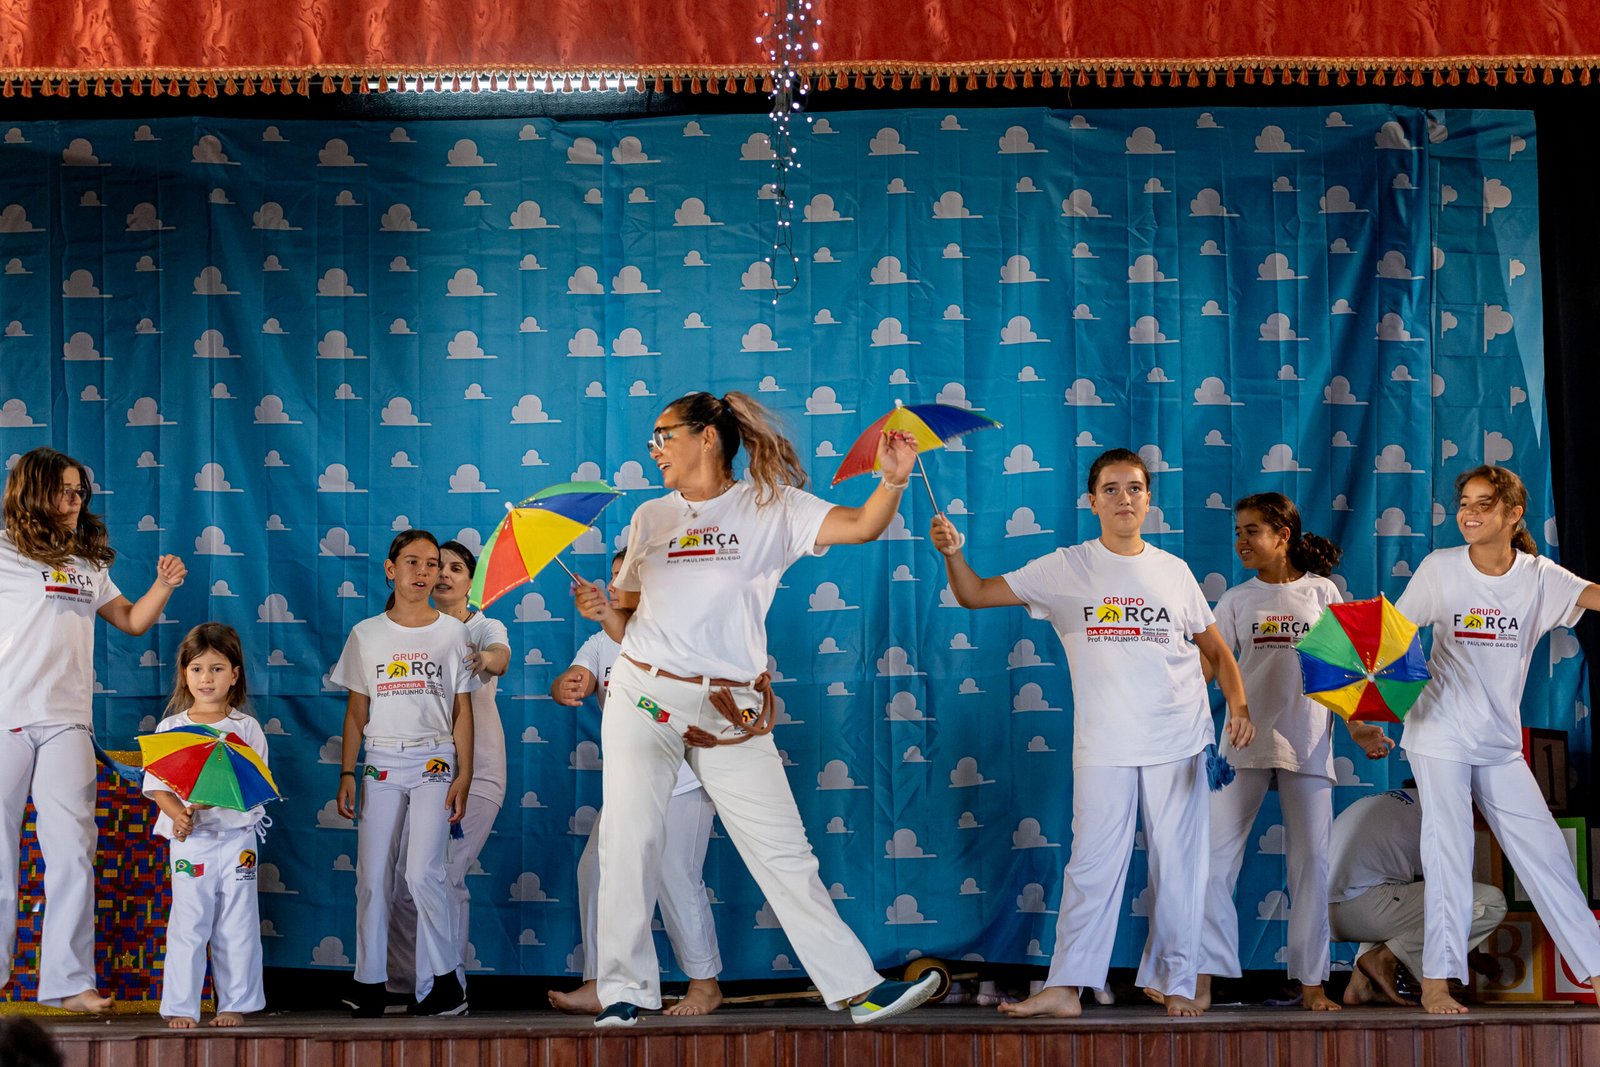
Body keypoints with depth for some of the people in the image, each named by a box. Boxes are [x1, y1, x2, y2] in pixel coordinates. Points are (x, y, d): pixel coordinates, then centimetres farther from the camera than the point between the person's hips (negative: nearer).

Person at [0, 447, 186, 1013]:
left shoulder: (88, 563, 20)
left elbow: (131, 621, 25)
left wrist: (163, 586, 10)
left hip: (66, 722, 4)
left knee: (73, 851, -2)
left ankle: (68, 981, 1)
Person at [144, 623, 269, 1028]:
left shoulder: (246, 727, 5)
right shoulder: (171, 727, 6)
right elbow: (156, 784, 1)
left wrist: (209, 800, -19)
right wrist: (179, 813, -19)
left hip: (237, 835, 0)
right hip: (189, 839, 0)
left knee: (237, 925, 3)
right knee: (188, 923, -2)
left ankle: (235, 1004, 12)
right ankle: (181, 1007, 6)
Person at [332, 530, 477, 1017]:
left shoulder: (452, 631, 5)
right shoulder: (366, 635, 8)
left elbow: (462, 711, 5)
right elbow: (356, 711, 11)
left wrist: (463, 776, -2)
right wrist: (347, 773, 4)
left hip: (434, 761, -2)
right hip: (381, 762, 2)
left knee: (423, 872, -15)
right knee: (372, 877, -1)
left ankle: (447, 983, -5)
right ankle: (370, 985, 8)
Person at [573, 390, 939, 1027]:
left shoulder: (770, 507, 4)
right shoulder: (651, 518, 14)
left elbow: (863, 526, -9)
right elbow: (630, 624, 17)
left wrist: (893, 478, -26)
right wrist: (604, 613, -4)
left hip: (729, 709, -3)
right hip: (641, 695, 3)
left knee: (782, 849, -3)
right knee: (630, 841, 0)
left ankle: (855, 986, 0)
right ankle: (623, 990, 11)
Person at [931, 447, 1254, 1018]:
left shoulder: (1174, 571, 9)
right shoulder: (1067, 569, 3)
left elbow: (1216, 649, 15)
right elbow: (977, 595, 0)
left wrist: (1238, 703, -1)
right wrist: (952, 553, -19)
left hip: (1178, 740, 2)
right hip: (1103, 745, -2)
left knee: (1180, 865, 5)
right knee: (1094, 864, -4)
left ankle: (1175, 983, 17)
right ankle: (1065, 988, 0)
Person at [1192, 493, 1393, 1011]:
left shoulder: (1322, 592, 7)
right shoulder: (1236, 600, 9)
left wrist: (1357, 727, -2)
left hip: (1307, 742, 0)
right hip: (1244, 740, 1)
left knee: (1311, 861, 3)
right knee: (1215, 856, -7)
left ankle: (1311, 982, 12)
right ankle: (1204, 976, -3)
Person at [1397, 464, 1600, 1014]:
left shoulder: (1538, 576, -1)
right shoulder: (1440, 568, -4)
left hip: (1500, 742, 3)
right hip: (1440, 736, -3)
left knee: (1545, 850, 7)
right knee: (1449, 854, -4)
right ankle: (1435, 982, 3)